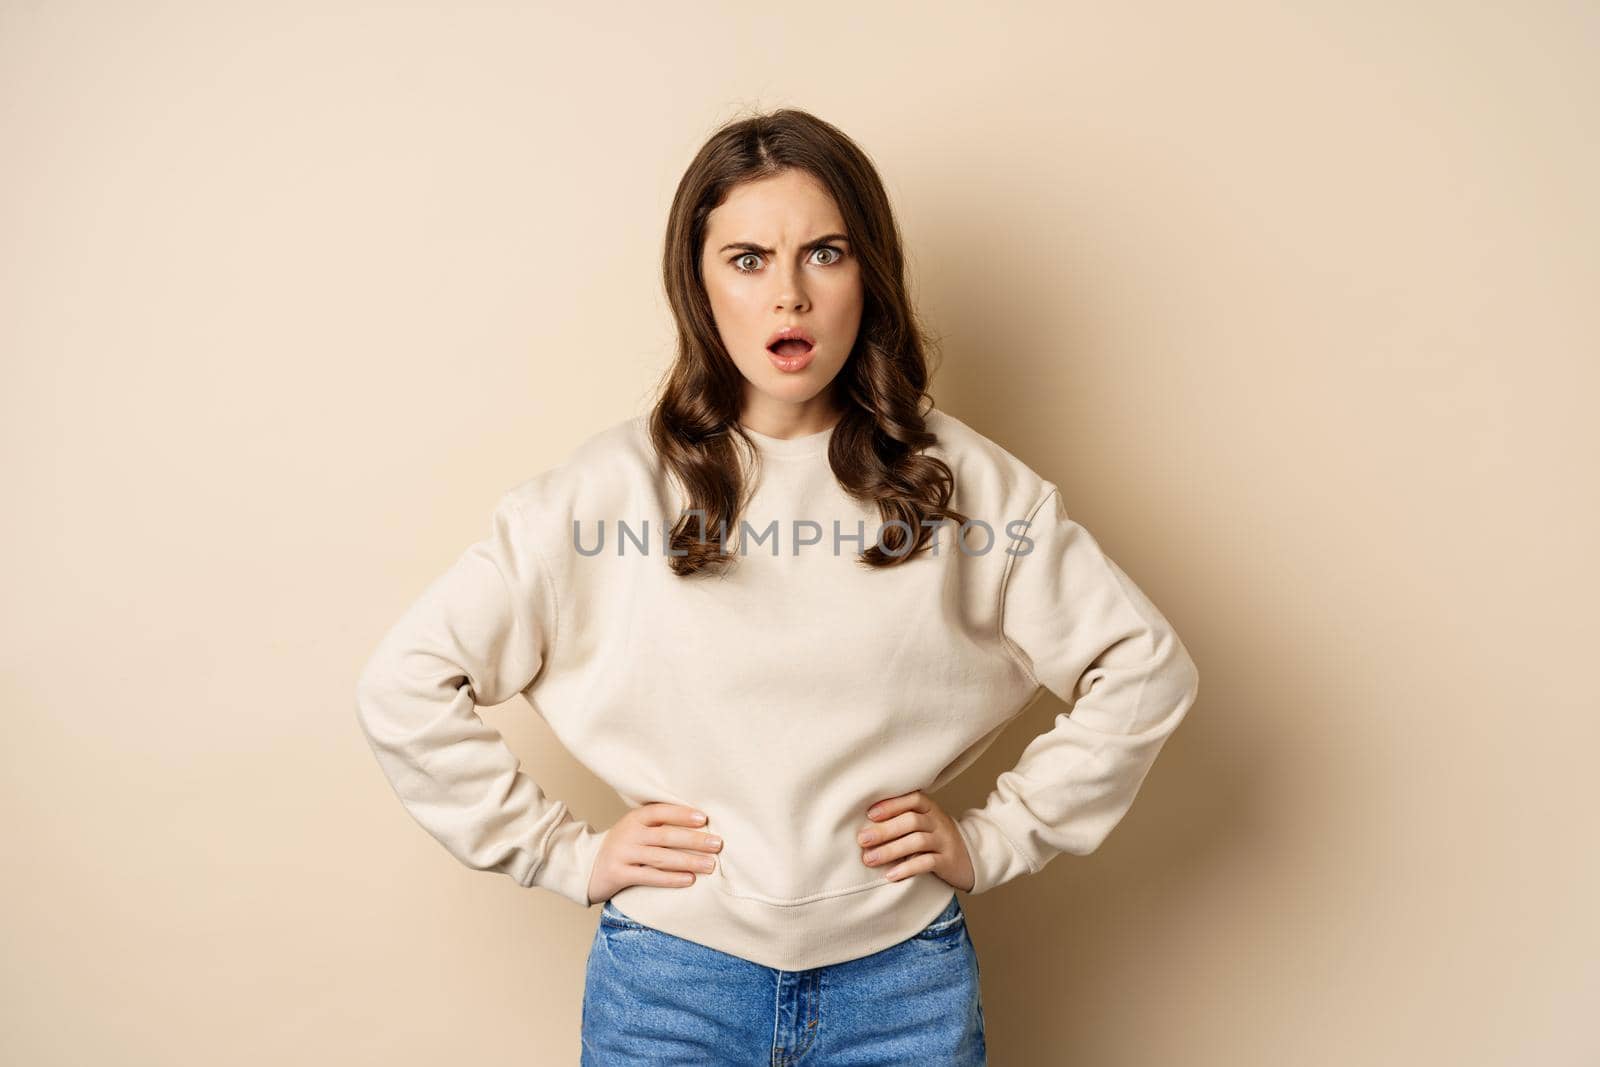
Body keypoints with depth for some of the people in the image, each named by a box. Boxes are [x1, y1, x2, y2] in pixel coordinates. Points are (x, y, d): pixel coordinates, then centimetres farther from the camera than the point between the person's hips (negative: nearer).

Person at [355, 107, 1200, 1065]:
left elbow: (1147, 669, 1)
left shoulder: (962, 481, -4)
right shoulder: (612, 488, -8)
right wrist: (566, 853, -6)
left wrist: (994, 839, -3)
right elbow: (407, 682, -5)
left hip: (903, 981, 1)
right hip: (670, 979, 0)